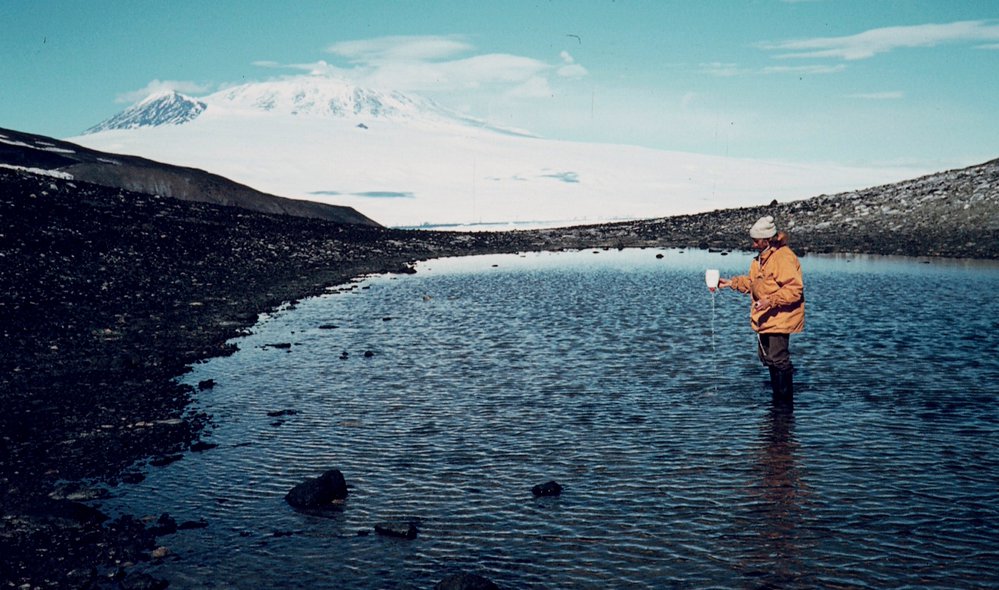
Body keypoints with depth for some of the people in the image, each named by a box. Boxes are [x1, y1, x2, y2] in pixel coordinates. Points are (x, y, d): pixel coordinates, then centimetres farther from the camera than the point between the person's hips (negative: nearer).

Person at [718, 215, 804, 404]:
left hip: (780, 319, -10)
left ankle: (785, 401, 2)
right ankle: (777, 398, 29)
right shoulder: (761, 258, 12)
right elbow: (752, 282, 21)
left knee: (778, 360, -9)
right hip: (765, 318, 10)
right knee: (767, 358, 17)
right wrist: (732, 283, 9)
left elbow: (794, 289, -24)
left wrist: (770, 301, -29)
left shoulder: (783, 258, -19)